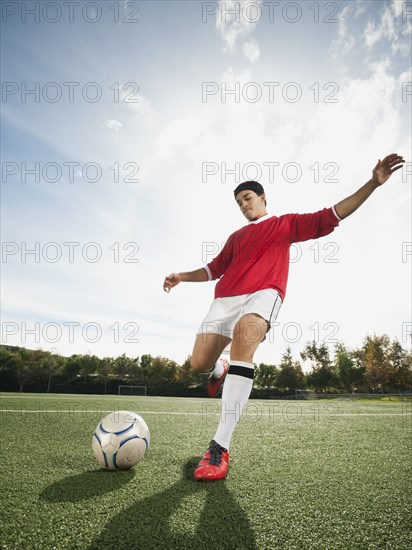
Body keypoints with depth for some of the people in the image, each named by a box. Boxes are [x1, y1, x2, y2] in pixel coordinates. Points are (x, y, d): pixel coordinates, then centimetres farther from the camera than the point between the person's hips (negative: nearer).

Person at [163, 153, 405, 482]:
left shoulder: (285, 224, 19)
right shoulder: (236, 237, 29)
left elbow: (329, 217, 12)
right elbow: (214, 269, 29)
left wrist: (373, 184, 4)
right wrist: (182, 276, 17)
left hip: (264, 294, -4)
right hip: (226, 298, 5)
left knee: (243, 339, -36)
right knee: (199, 363, -8)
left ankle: (221, 446, -35)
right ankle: (220, 373, 34)